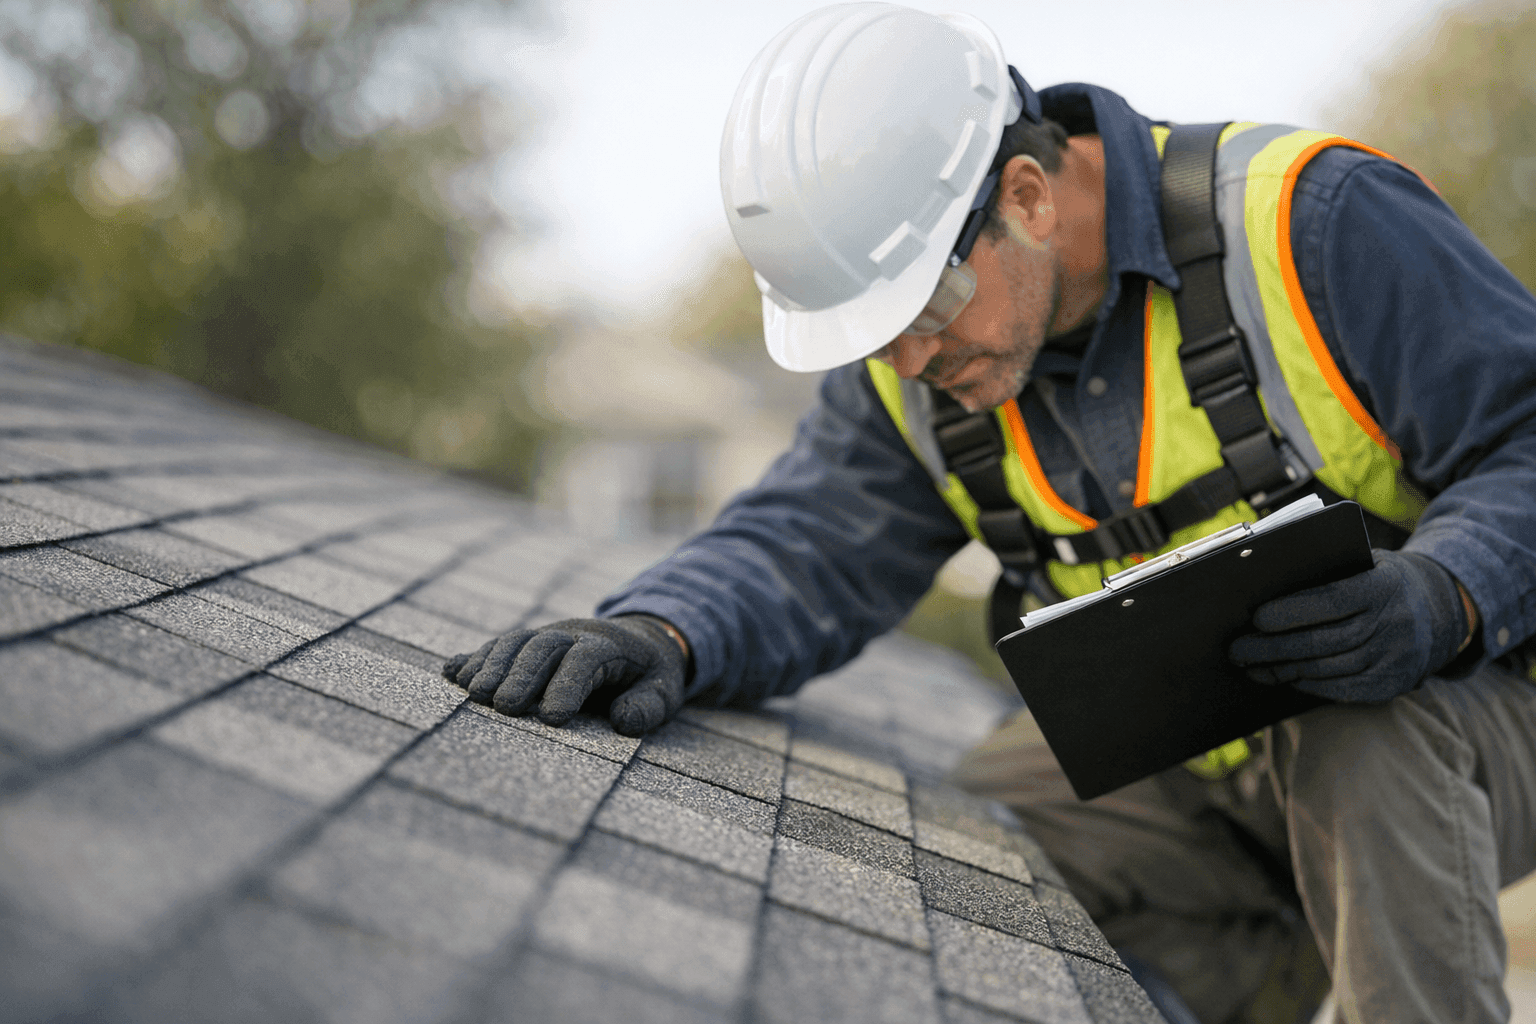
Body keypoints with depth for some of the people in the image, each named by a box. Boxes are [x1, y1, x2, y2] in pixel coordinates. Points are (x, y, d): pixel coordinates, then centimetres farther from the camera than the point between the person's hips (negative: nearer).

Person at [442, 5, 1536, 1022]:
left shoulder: (1307, 221, -22)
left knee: (1363, 744, -36)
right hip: (1209, 784, 5)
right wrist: (665, 634, -27)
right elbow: (801, 556, -5)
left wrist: (1442, 601, -38)